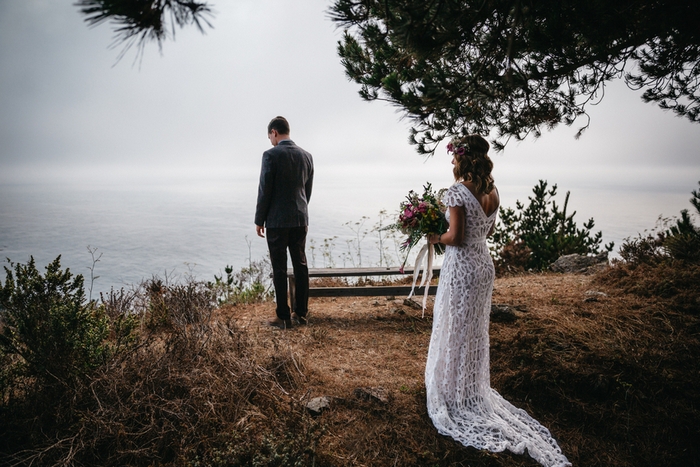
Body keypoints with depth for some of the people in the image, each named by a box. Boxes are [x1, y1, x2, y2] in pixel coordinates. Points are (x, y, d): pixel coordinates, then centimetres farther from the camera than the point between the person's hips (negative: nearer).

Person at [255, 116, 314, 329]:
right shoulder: (306, 156, 7)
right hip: (301, 219, 6)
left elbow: (265, 190, -11)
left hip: (277, 220, -6)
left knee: (280, 269, 0)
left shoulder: (271, 155, -11)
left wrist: (259, 220, -2)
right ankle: (300, 313, 17)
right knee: (300, 265, 10)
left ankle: (283, 317, 4)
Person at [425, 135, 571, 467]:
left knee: (455, 328, 8)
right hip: (484, 264, 7)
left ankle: (454, 391, 21)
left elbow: (456, 237, -22)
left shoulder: (457, 191, -20)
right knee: (477, 328, 20)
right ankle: (476, 386, 37)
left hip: (461, 266, -7)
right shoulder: (491, 192, 3)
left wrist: (436, 238, -4)